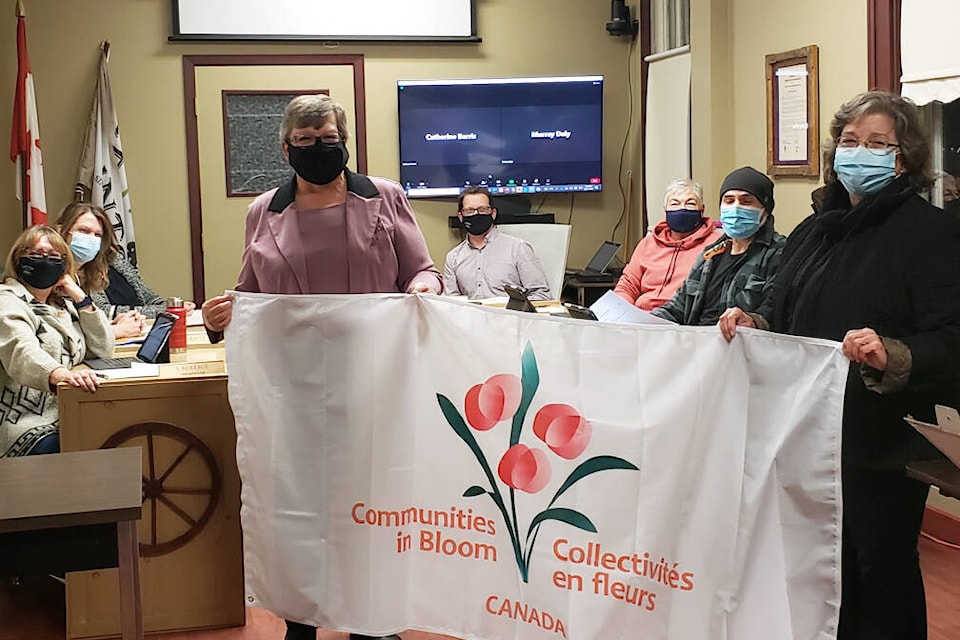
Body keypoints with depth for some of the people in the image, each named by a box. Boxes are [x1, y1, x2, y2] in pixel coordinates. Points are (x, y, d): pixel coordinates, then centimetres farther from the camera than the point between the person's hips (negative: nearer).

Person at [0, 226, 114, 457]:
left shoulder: (63, 304, 20)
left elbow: (103, 350, 15)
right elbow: (22, 353, -24)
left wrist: (80, 298, 6)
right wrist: (60, 374, -46)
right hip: (29, 427, -7)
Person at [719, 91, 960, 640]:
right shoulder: (814, 232, 13)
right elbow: (786, 320, 21)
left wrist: (890, 356, -36)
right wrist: (754, 325, -1)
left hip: (884, 446, -6)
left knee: (881, 573, 6)